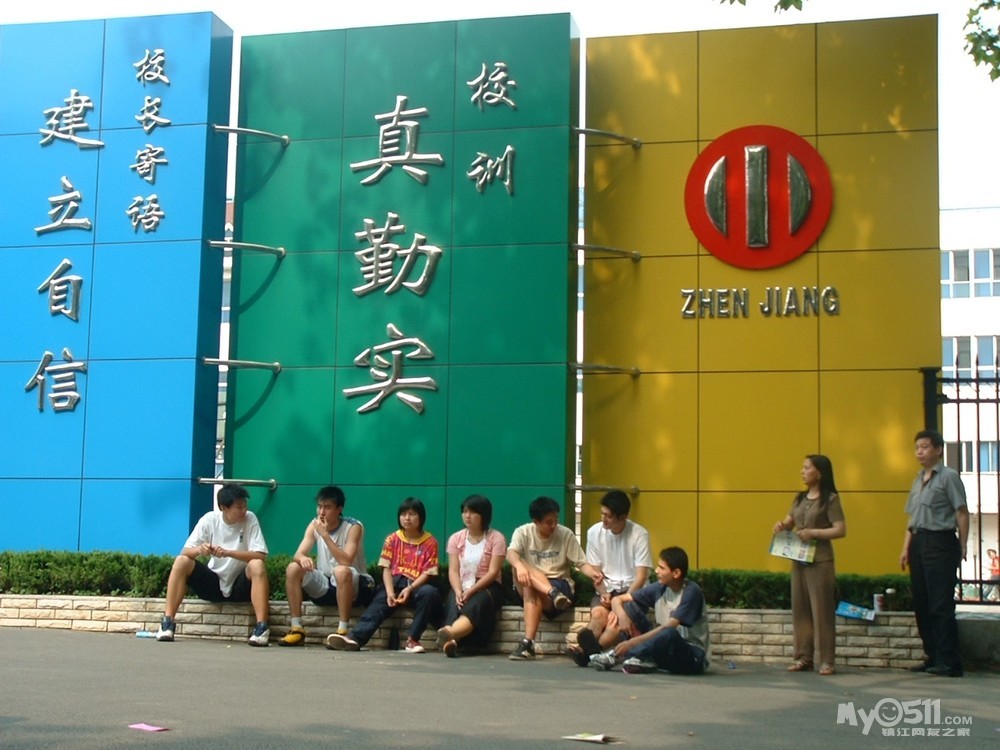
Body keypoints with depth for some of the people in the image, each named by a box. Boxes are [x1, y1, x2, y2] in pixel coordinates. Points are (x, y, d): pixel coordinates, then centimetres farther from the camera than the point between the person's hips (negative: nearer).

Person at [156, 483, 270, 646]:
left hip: (240, 586, -2)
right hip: (213, 583, 2)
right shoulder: (209, 519, -7)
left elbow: (260, 556, -19)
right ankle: (167, 623, -20)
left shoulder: (250, 519, -10)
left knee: (256, 565, -32)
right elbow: (185, 552, -10)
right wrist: (199, 550, -33)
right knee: (181, 561, -21)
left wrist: (228, 552, -32)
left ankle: (261, 627, -36)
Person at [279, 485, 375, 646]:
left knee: (341, 571, -38)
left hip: (352, 586, -5)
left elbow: (346, 561, -27)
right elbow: (297, 554, -8)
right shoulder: (314, 525, 0)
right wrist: (302, 558, -34)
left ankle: (343, 631, -31)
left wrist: (325, 535, -30)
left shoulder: (353, 527, -15)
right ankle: (296, 629, -14)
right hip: (324, 585, 5)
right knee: (293, 568, -16)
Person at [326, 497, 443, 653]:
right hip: (395, 582, 1)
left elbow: (428, 572, -2)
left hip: (417, 585, -1)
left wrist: (410, 589, -19)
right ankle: (355, 637, -49)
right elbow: (386, 568, 3)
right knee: (379, 602, -29)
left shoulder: (430, 542, 4)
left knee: (430, 593, -35)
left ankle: (412, 639, -28)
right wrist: (390, 592, -15)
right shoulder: (392, 539, 9)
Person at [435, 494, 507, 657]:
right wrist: (458, 592, -20)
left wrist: (470, 591, -22)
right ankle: (450, 641, -60)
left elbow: (493, 572, -10)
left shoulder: (496, 538, -2)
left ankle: (448, 634, -63)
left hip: (487, 587, -3)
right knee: (455, 605, -32)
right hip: (461, 587, 3)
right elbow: (453, 571, 0)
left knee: (476, 604, -37)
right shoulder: (456, 538, 9)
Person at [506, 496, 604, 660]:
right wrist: (519, 566, -44)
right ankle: (555, 595, -45)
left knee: (533, 592, -33)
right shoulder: (523, 532, -2)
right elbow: (511, 553, -21)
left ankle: (528, 642, -37)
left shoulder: (566, 534, -1)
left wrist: (593, 573, -25)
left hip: (560, 584, -1)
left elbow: (581, 563, -2)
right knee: (522, 571, -29)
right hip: (530, 586, 2)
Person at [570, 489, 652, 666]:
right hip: (606, 588, 3)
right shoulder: (595, 532, -2)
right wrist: (603, 593, -14)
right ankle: (590, 651, -55)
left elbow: (641, 576, -11)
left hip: (632, 590, -3)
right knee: (598, 613, -31)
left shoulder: (639, 535, -11)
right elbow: (595, 570, 4)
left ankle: (589, 650, -56)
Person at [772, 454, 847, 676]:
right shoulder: (800, 498, 13)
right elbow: (790, 521, 22)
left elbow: (841, 530, -11)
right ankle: (803, 657, 13)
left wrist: (813, 533, -19)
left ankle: (827, 661, 1)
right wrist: (782, 525, -1)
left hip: (820, 560, -7)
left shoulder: (830, 499, -6)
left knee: (822, 610, -4)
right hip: (798, 559, 7)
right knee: (800, 609, 7)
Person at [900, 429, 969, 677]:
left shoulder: (949, 477, -5)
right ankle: (933, 657, 18)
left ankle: (949, 662, -5)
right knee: (921, 604, 9)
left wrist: (962, 547, -11)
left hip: (940, 542, -8)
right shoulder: (918, 479, 18)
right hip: (919, 543, 8)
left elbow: (962, 513, -8)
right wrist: (906, 548, 12)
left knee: (941, 605, -9)